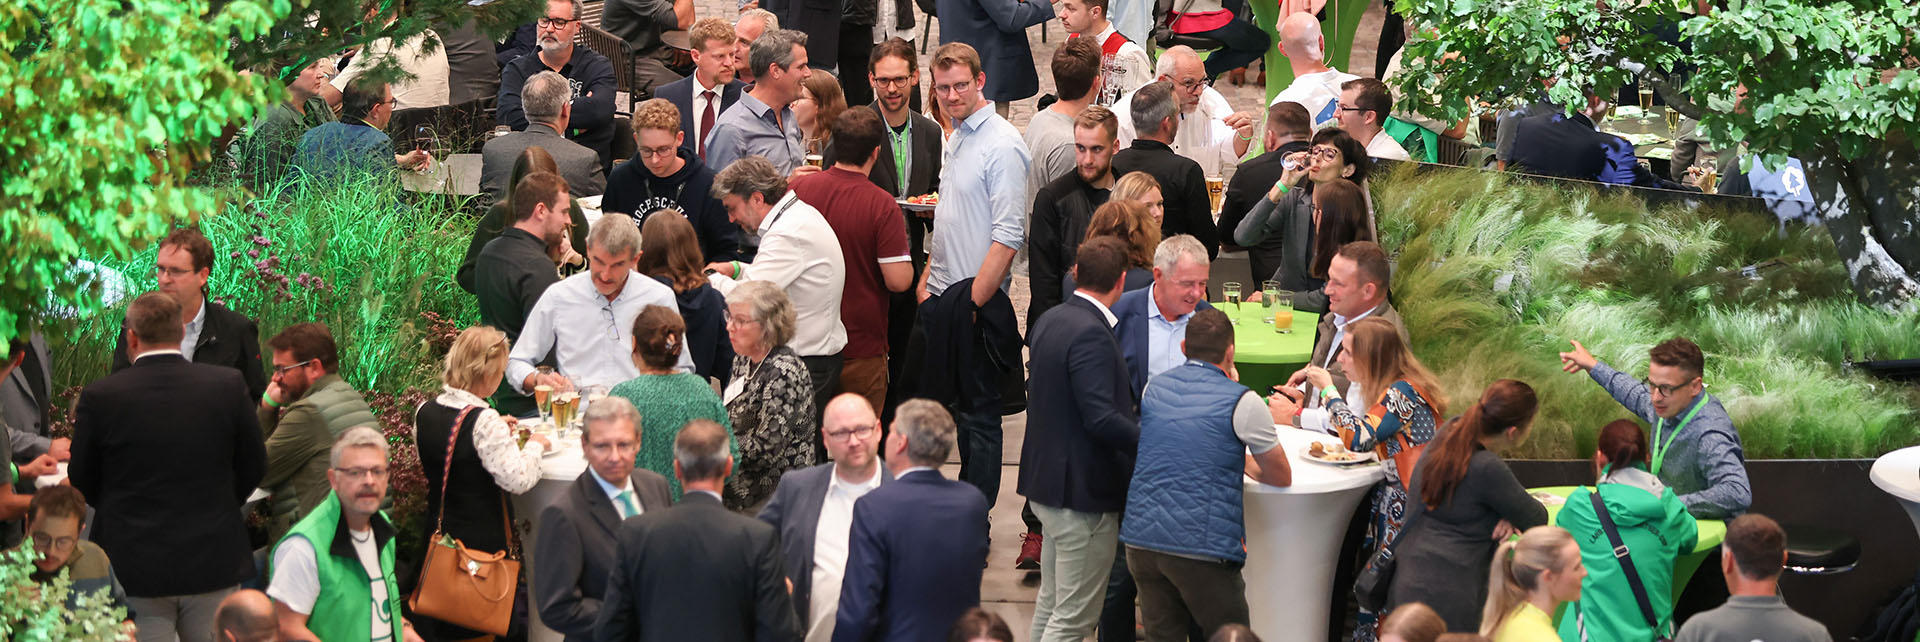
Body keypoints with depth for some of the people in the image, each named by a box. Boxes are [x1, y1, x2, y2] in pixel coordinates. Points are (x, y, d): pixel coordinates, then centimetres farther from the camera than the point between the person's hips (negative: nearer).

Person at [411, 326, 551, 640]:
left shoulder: (424, 413, -1)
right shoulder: (483, 421, -23)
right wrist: (534, 446, -6)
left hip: (438, 536, 7)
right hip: (484, 540, -7)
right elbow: (517, 479, -26)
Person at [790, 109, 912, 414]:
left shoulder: (800, 188, -6)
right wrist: (903, 245, 1)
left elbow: (770, 254, 4)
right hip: (861, 348, -4)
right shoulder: (882, 205, -18)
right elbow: (899, 281, -19)